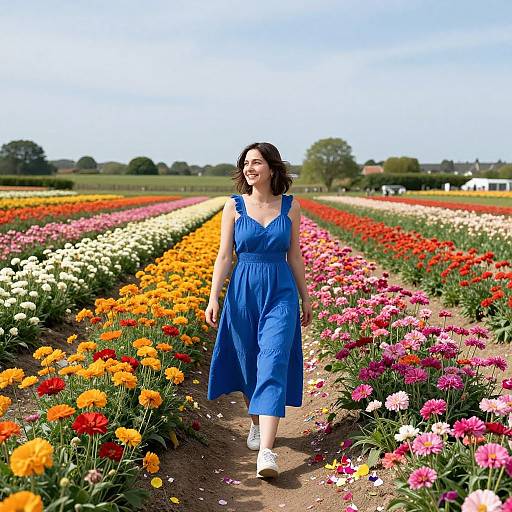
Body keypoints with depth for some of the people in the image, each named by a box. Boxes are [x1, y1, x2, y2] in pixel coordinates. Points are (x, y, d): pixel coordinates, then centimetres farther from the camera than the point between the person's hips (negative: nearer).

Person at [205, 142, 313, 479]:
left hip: (281, 291, -1)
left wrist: (305, 298, 11)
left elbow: (294, 255, 8)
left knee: (273, 365, -10)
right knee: (248, 363, 12)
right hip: (243, 290, 1)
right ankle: (257, 422, 37)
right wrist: (213, 298, -9)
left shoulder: (291, 205, 2)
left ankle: (266, 451, -16)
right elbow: (225, 256, -1)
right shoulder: (234, 206, 0)